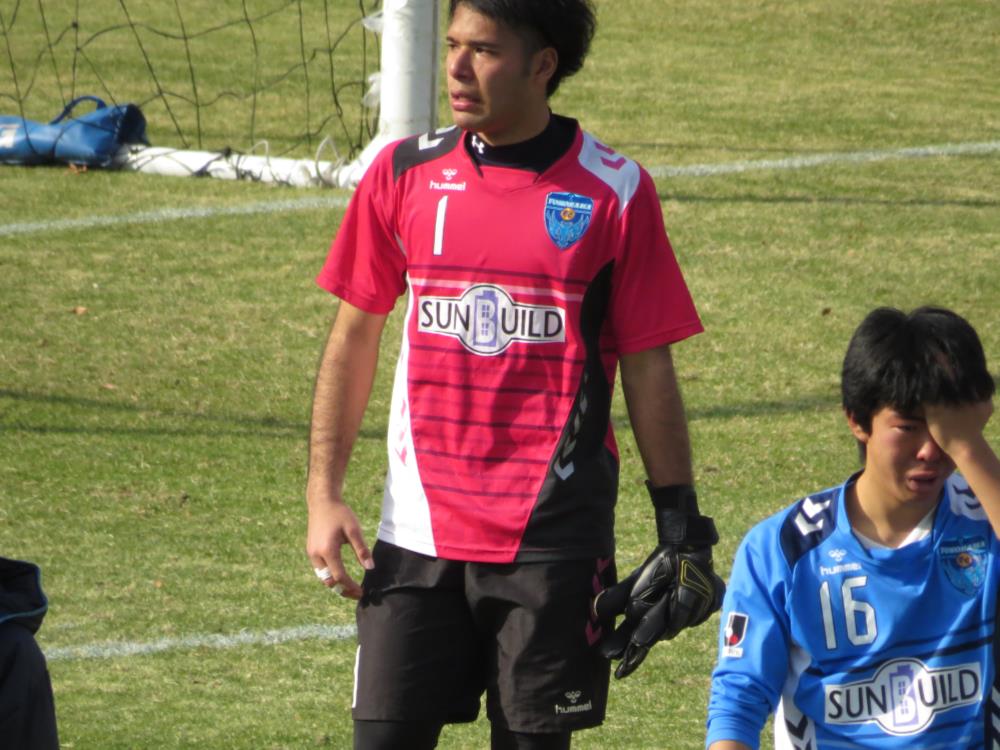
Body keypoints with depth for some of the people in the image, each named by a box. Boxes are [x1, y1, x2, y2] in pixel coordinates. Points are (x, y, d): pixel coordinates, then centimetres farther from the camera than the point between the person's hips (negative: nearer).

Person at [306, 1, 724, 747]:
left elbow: (648, 366, 1)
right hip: (420, 531, 2)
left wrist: (681, 522, -1)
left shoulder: (615, 192, -3)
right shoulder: (405, 173, 4)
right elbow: (354, 336, 11)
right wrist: (323, 495, 5)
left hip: (554, 539, -2)